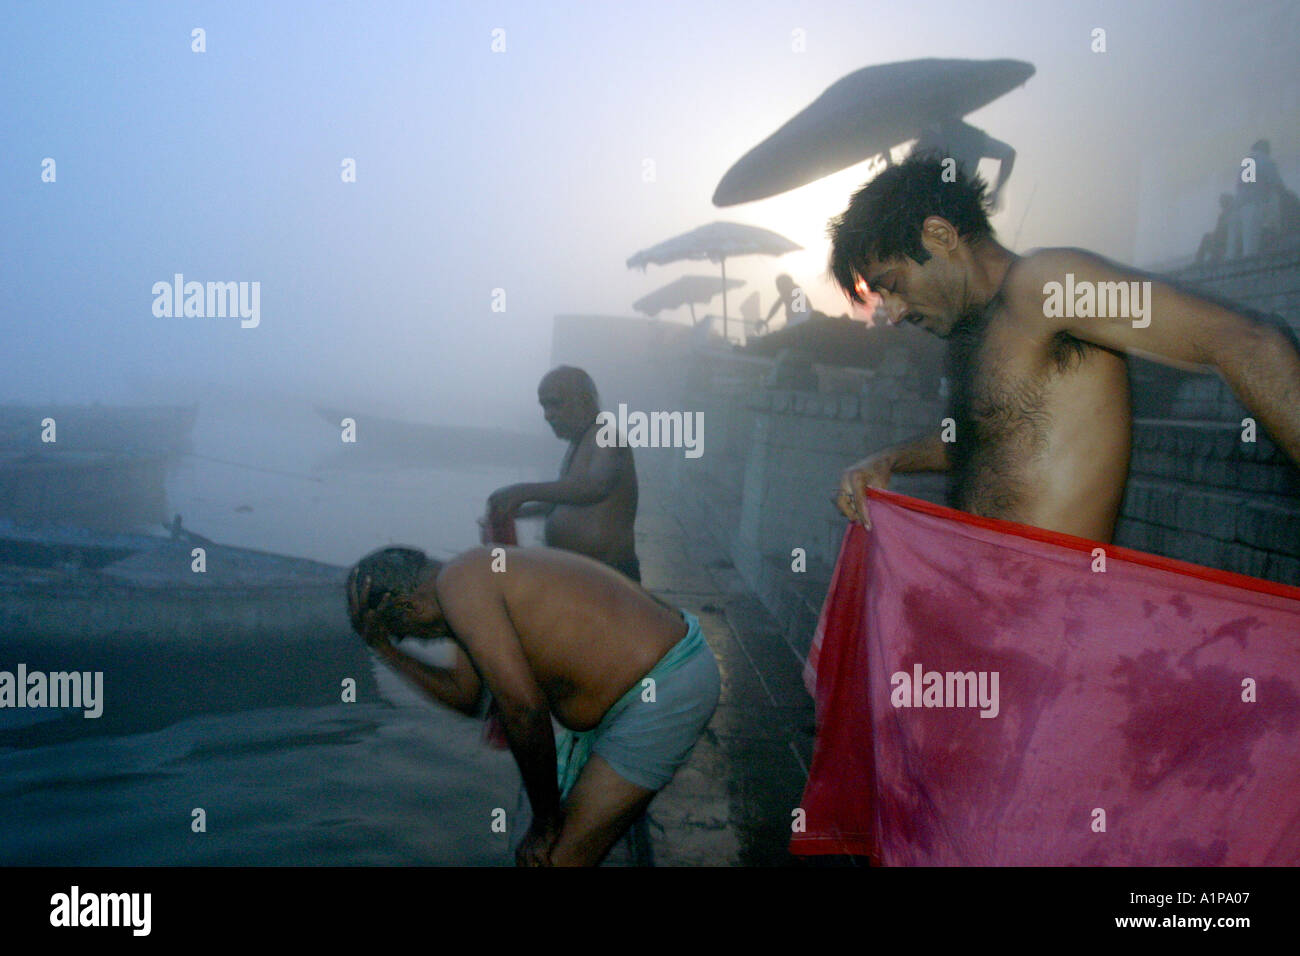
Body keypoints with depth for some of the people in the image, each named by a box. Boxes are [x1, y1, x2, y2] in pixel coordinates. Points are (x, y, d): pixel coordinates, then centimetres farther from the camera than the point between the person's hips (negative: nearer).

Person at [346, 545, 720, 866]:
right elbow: (464, 694, 24)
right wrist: (384, 649, 19)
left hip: (663, 691, -11)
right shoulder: (477, 572, 14)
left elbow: (524, 706, -21)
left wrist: (545, 822, -9)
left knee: (551, 860, -8)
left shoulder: (458, 583, -16)